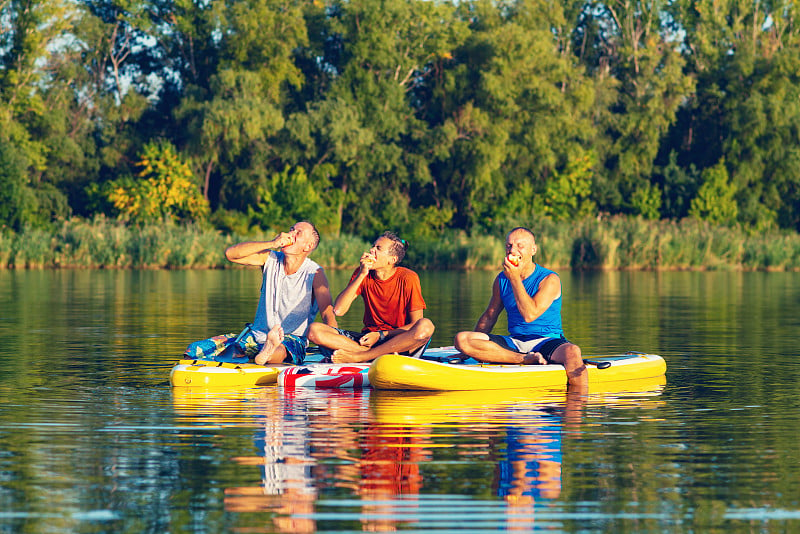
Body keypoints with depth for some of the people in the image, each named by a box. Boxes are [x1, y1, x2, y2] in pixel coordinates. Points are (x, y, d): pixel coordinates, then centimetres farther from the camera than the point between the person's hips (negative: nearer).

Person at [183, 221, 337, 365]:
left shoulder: (314, 273, -5)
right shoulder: (271, 259, 5)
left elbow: (328, 314, -15)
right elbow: (231, 254, -7)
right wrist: (272, 244, -15)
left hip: (292, 341, -5)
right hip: (256, 336, 5)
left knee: (277, 353, -45)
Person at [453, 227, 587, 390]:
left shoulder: (549, 280, -6)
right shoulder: (502, 280, 11)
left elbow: (530, 315, -19)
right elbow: (489, 316, 20)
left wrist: (515, 279, -15)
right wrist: (470, 348, 14)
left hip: (546, 341, -5)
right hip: (514, 342, 5)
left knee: (572, 352, -41)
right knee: (461, 339, -21)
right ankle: (526, 359, -28)